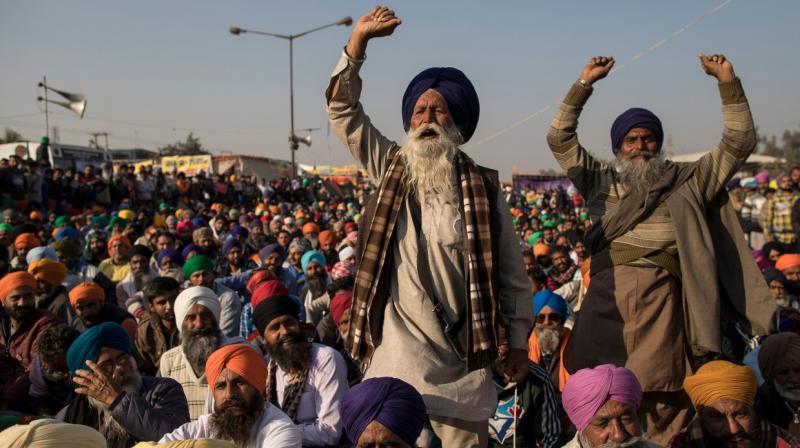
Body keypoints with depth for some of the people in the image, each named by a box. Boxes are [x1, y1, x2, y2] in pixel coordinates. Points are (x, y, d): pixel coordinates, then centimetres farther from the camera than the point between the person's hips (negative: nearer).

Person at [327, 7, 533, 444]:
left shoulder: (483, 186, 2)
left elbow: (511, 273, 4)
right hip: (396, 354, 1)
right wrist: (358, 39, -3)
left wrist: (518, 341, 4)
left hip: (459, 357, -1)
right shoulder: (391, 170, 7)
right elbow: (342, 111, 5)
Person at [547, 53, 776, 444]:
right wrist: (585, 83, 13)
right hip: (607, 292, 1)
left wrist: (727, 81, 10)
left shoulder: (686, 181, 20)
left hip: (660, 291, -1)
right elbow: (559, 138, 18)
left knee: (661, 398, -6)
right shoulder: (601, 180, 21)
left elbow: (739, 143, 17)